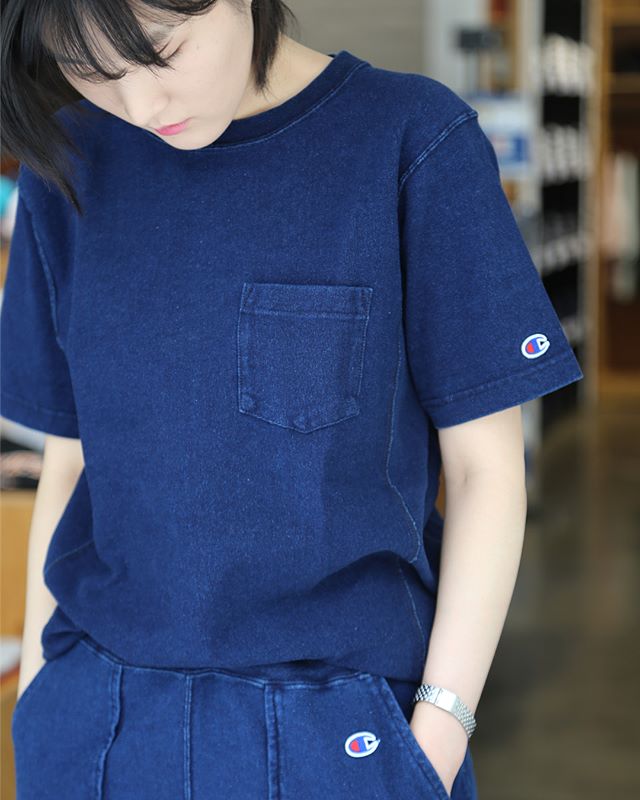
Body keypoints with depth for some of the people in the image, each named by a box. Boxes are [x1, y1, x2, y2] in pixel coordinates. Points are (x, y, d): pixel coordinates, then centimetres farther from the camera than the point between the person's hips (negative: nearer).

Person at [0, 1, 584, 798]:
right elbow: (70, 461, 7)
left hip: (341, 731, -3)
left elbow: (485, 463, -7)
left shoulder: (413, 141, -10)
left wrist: (438, 731, -10)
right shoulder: (70, 164, 1)